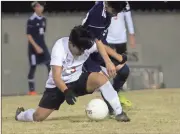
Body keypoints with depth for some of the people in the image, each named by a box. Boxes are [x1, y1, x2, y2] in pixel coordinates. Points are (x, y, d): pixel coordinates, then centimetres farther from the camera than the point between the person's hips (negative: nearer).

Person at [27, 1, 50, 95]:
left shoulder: (43, 19, 9)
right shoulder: (31, 20, -13)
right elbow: (29, 35, -15)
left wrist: (41, 45, 18)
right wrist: (36, 47, -20)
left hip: (42, 45, 6)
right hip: (34, 47, -6)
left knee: (50, 65, -2)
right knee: (33, 67, -1)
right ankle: (31, 90, 7)